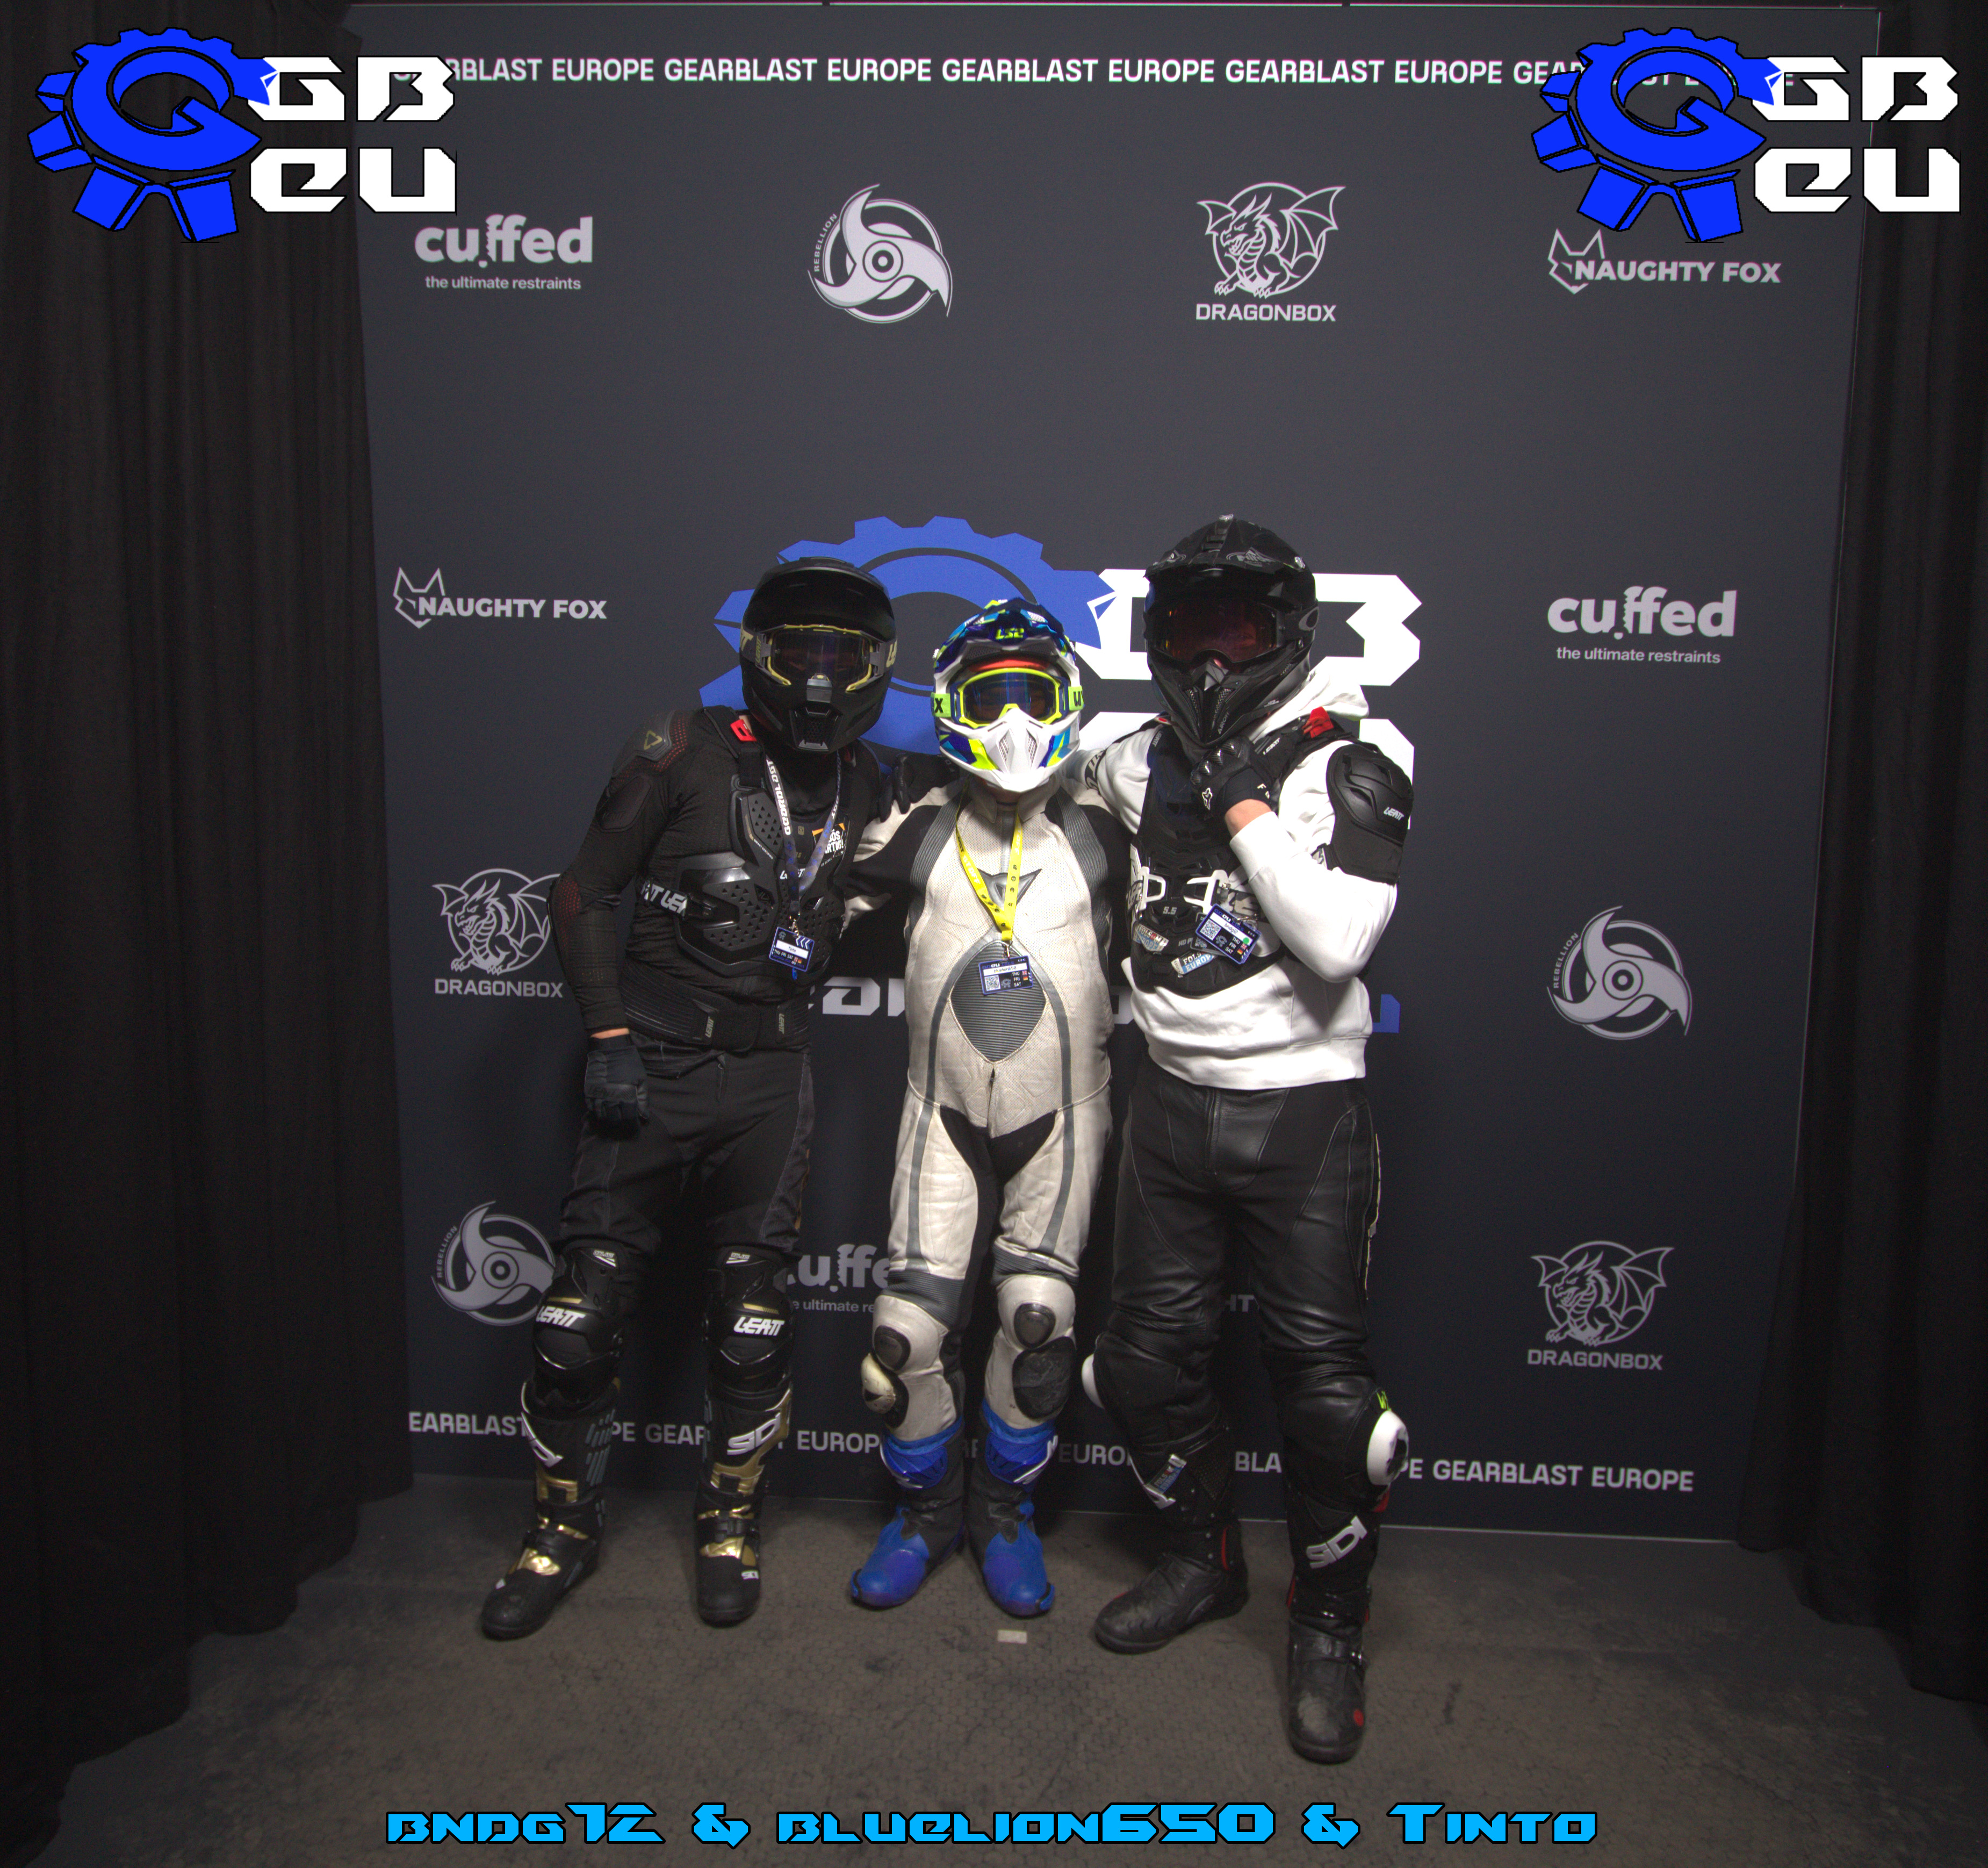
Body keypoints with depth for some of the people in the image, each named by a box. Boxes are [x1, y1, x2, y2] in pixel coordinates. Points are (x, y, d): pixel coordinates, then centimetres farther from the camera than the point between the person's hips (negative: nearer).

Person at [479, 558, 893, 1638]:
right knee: (582, 1315, 2)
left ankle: (729, 1523, 30)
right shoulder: (686, 753, -5)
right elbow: (583, 896, -3)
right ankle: (565, 1527, 25)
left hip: (768, 1079, 3)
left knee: (752, 1322, 8)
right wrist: (608, 1035, -8)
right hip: (650, 1064, -2)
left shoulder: (867, 790, 7)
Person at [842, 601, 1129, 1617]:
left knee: (1038, 1322, -4)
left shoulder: (1100, 834, -1)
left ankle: (1005, 1512, 23)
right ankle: (926, 1511, 25)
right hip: (944, 1113, 1)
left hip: (1060, 1115, 0)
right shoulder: (918, 830, -1)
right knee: (910, 1326, -2)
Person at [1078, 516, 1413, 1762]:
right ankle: (1204, 1561, 36)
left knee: (1321, 1371, -2)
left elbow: (1337, 940, -23)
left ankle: (1332, 1628, 20)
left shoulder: (1350, 776, -9)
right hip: (1174, 1100, 5)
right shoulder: (1143, 766, 7)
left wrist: (1245, 804, -20)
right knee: (1148, 1352, 12)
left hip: (1303, 1110, -5)